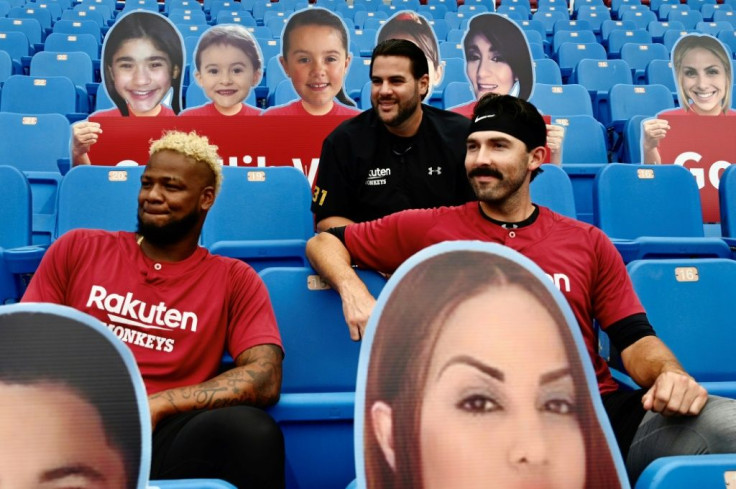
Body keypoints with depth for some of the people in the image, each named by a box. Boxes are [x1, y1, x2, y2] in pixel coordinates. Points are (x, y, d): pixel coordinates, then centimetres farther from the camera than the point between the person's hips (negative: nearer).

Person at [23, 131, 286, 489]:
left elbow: (265, 379, -3)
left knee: (251, 430, -32)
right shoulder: (77, 249, 16)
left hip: (163, 435, 0)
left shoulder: (233, 279, 10)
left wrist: (156, 405, -14)